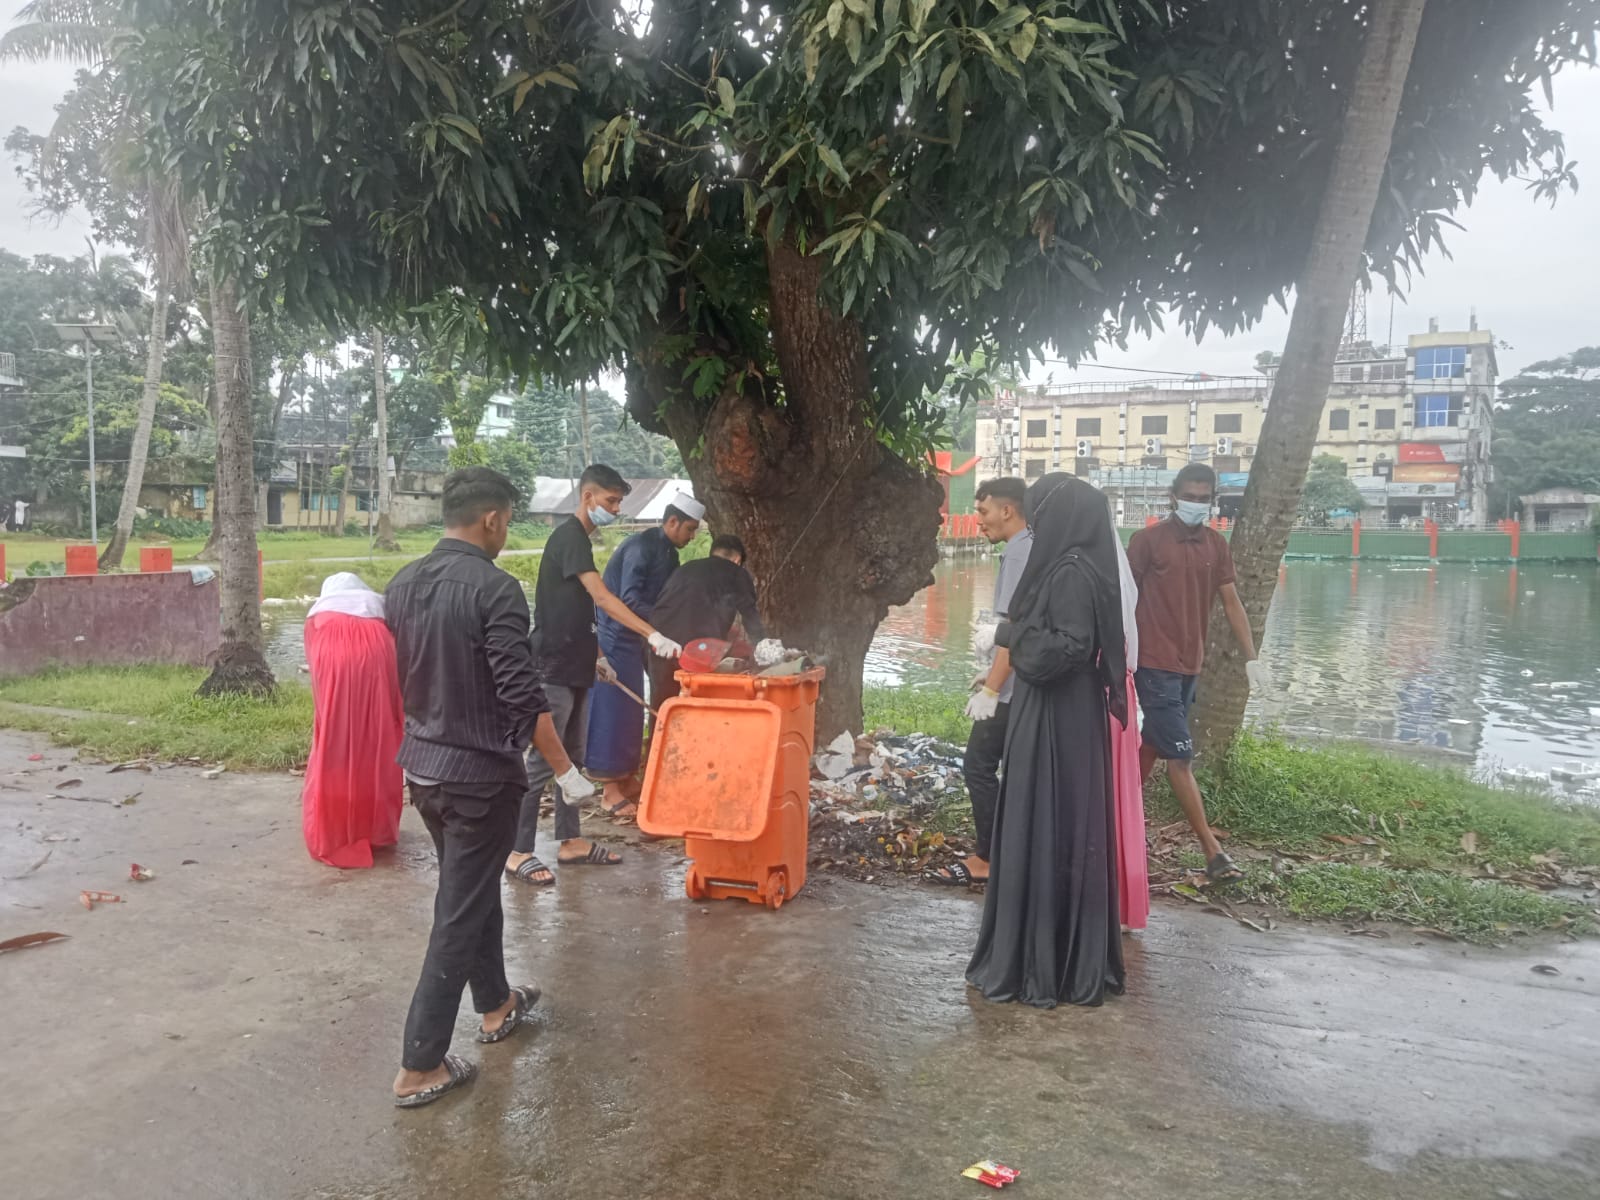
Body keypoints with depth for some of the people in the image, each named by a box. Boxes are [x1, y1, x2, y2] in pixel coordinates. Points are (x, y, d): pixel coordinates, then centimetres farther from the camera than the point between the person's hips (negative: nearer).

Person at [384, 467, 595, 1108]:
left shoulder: (403, 584, 4)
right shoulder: (494, 590, -20)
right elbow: (523, 697, -22)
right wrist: (566, 770, -12)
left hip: (422, 765, 8)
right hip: (480, 773, -8)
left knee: (474, 887, 24)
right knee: (459, 915, 2)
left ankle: (495, 1005, 42)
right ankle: (419, 1067, 10)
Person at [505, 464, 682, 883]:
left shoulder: (578, 539, 15)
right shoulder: (569, 537, -15)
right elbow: (602, 599, -25)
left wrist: (597, 656, 21)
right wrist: (653, 636, -30)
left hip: (574, 666, 10)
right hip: (554, 668, -10)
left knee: (573, 757, 13)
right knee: (544, 760, -6)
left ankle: (570, 841, 21)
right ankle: (518, 851, 1)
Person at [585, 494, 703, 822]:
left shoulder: (668, 554, 10)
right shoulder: (641, 547, -19)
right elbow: (629, 601, -25)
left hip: (633, 639, 9)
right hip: (614, 638, -9)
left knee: (631, 714, 13)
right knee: (614, 712, -5)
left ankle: (625, 784, 23)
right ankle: (612, 794, 2)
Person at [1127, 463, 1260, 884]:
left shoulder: (1215, 544, 7)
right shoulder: (1149, 540, -8)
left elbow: (1231, 602, 9)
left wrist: (1251, 657, 4)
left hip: (1190, 664, 6)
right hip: (1155, 663, -6)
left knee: (1152, 747, 15)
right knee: (1181, 757, -5)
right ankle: (1213, 852, -3)